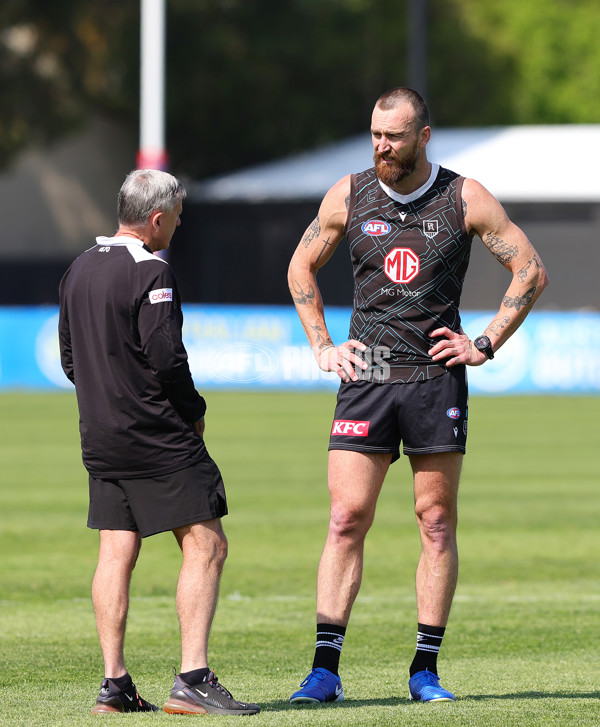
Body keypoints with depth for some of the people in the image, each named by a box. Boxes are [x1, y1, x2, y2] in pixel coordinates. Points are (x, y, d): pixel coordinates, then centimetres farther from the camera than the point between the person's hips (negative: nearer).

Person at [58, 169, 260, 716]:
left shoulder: (79, 270, 12)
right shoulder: (150, 272, -14)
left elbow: (69, 358, 18)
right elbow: (167, 358, -19)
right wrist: (194, 413, -3)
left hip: (100, 438, 9)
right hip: (157, 438, -9)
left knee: (116, 554, 9)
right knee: (205, 546, -5)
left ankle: (115, 685, 7)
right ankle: (193, 680, -12)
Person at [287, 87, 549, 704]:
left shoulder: (463, 199, 0)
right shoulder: (348, 196, 5)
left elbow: (530, 271, 6)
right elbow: (301, 268, 19)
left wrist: (485, 345, 0)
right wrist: (322, 346, 10)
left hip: (437, 377, 0)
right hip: (365, 377, 1)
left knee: (437, 521, 1)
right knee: (346, 519, -7)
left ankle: (425, 670, 8)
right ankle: (325, 669, -7)